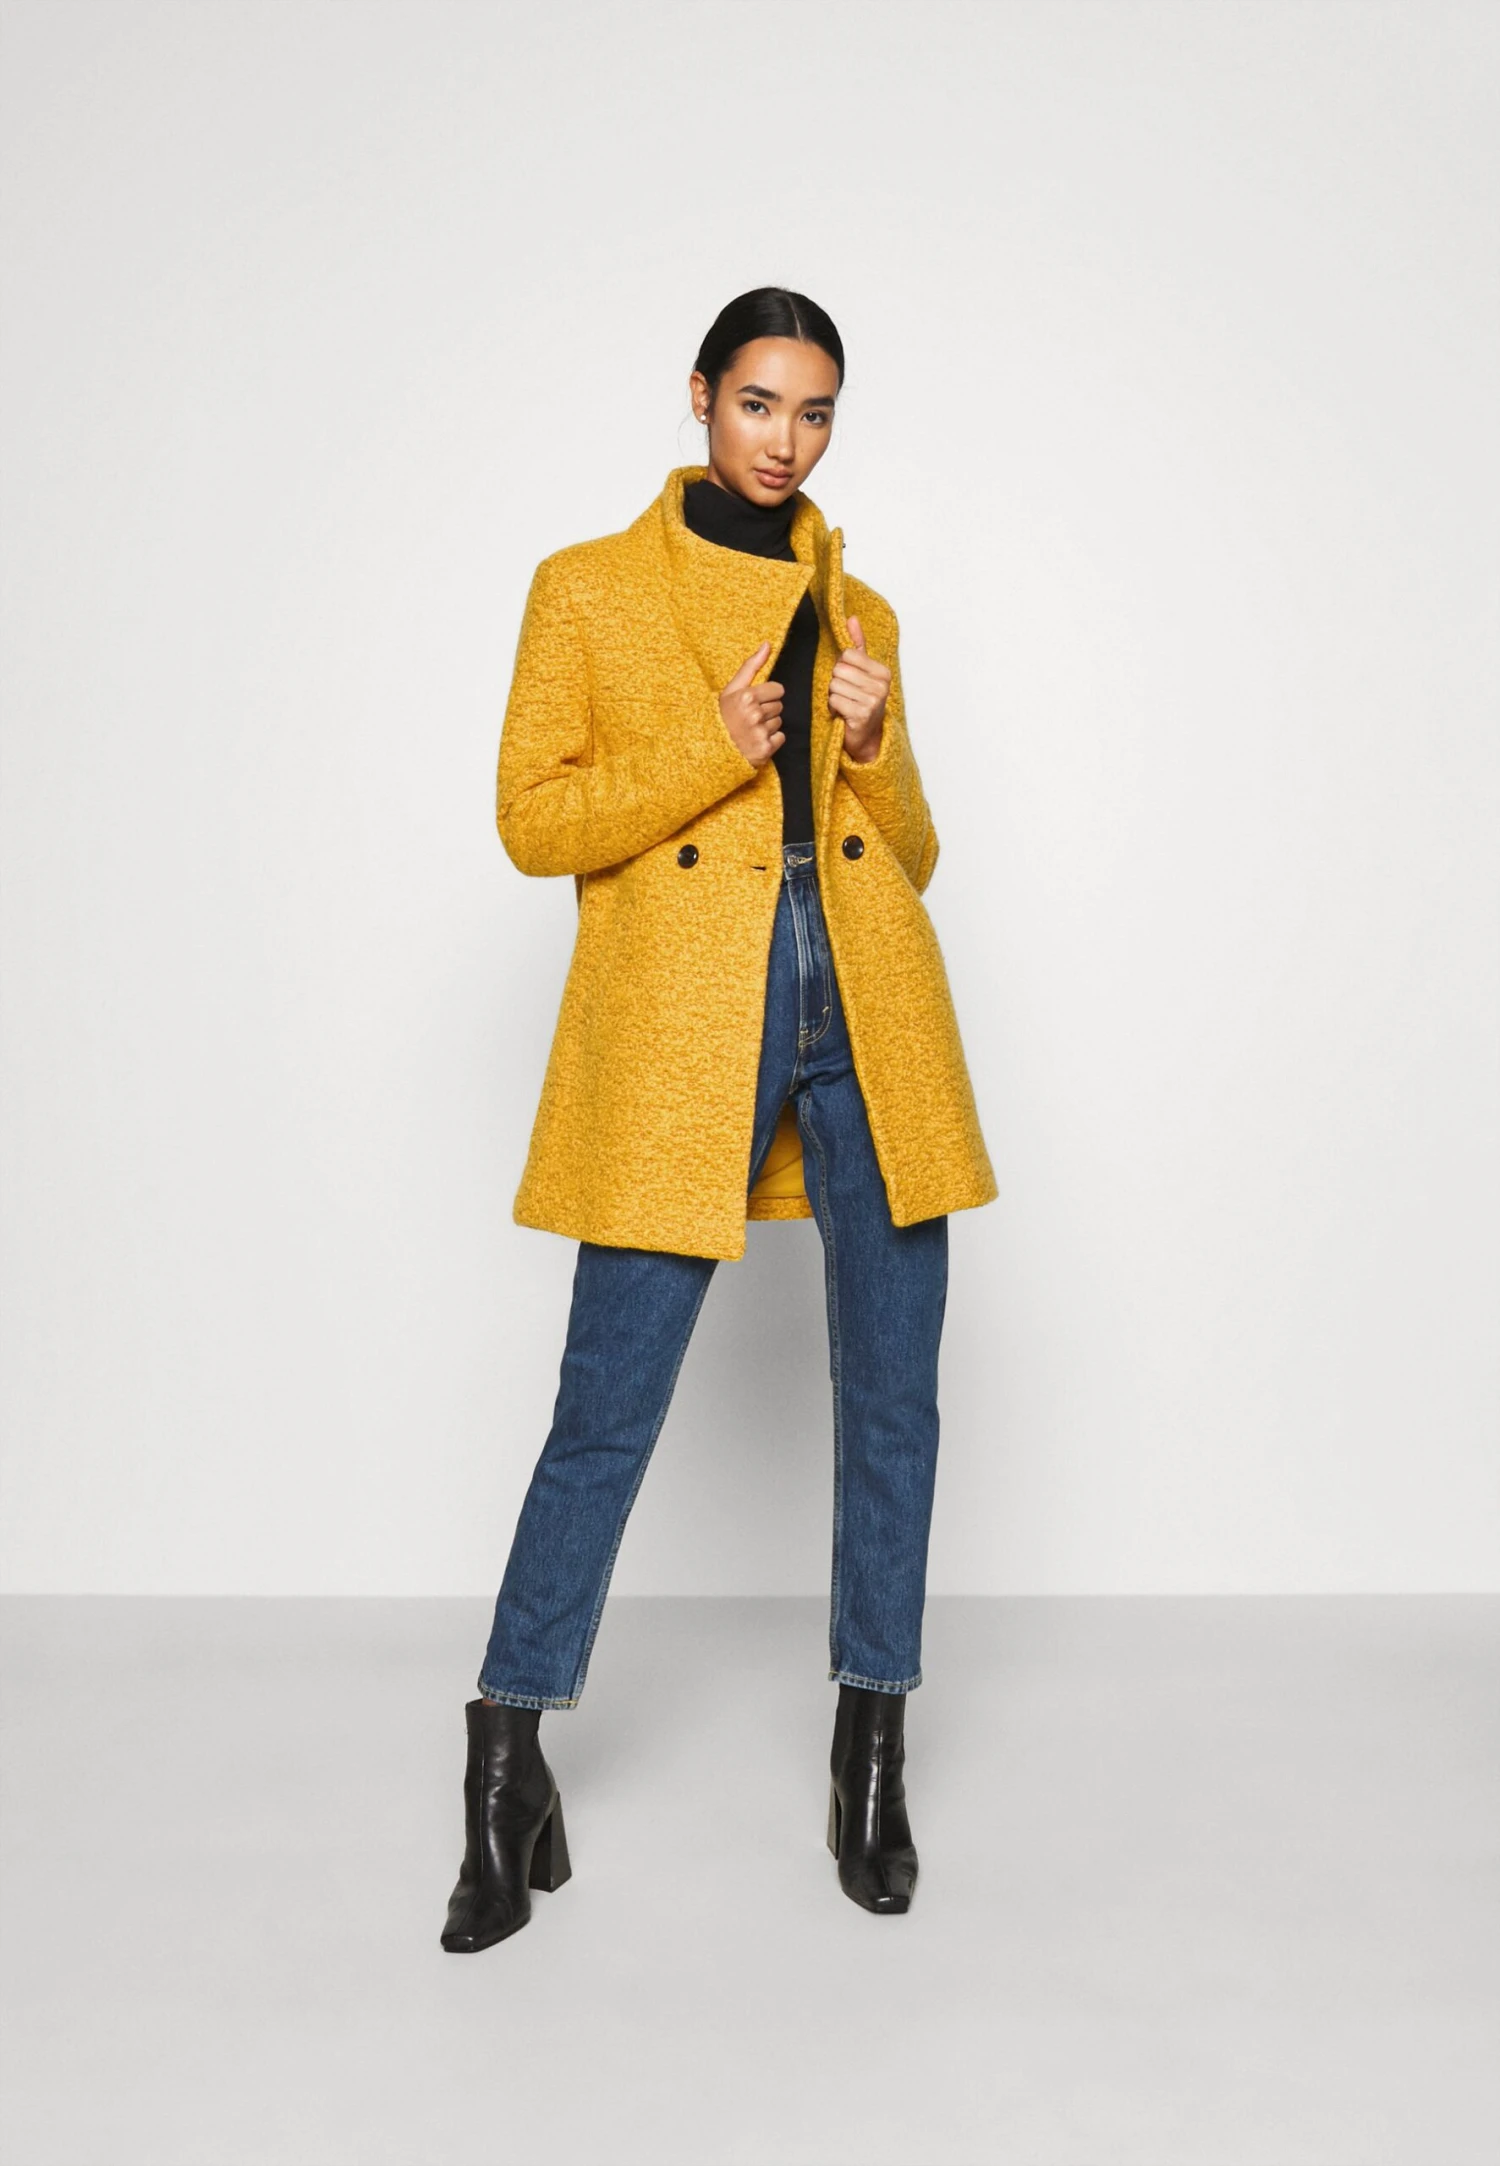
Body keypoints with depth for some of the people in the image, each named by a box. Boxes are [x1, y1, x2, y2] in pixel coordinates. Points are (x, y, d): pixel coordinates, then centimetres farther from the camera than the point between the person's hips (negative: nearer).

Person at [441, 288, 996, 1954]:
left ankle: (873, 1753, 23)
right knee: (607, 1406, -2)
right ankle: (507, 1767, 16)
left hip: (869, 1011, 4)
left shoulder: (856, 612, 18)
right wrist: (710, 750, -11)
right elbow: (531, 817, 1)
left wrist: (872, 748, -2)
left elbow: (909, 857, 17)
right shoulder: (589, 588, 9)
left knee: (893, 1393, 6)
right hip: (681, 1019, -4)